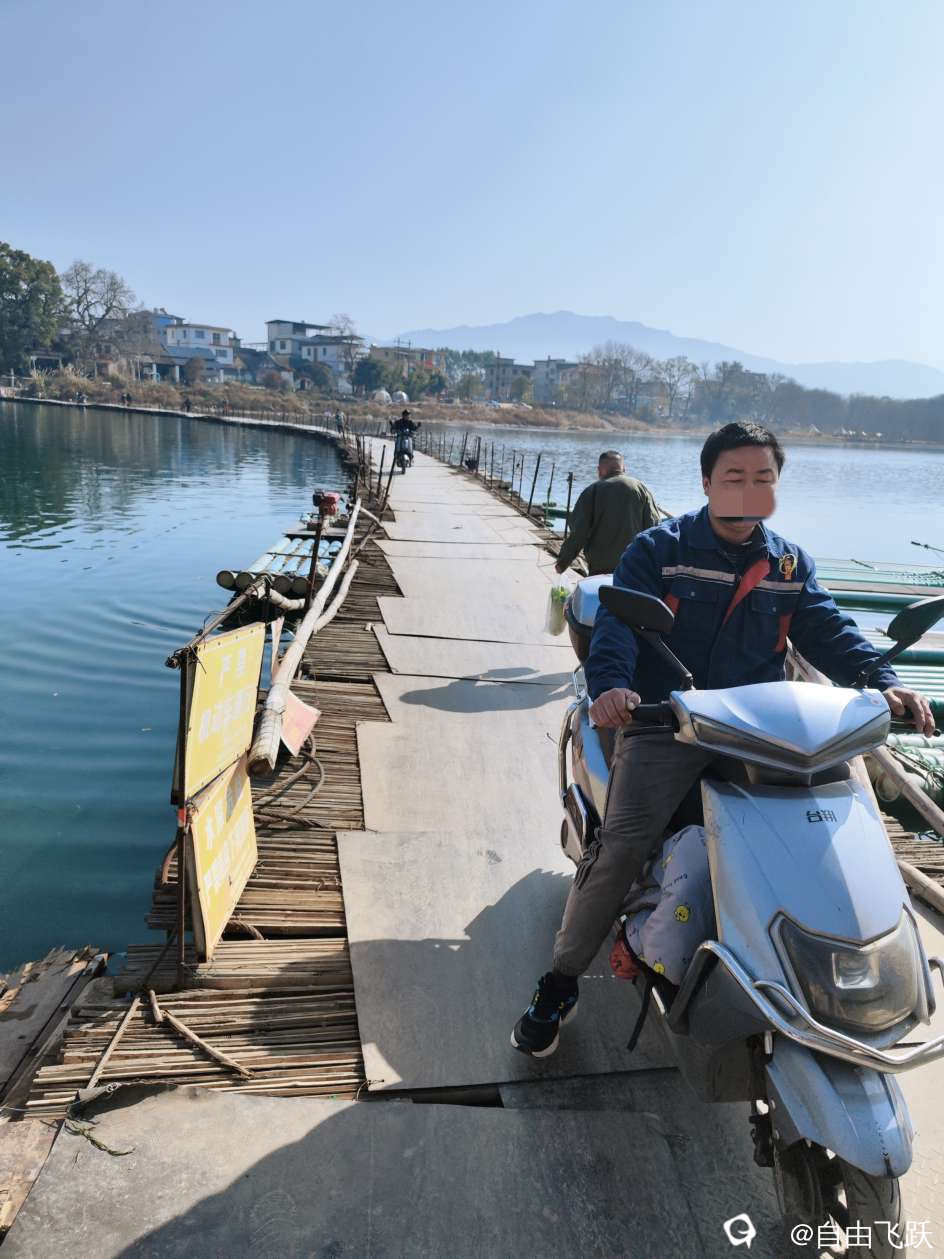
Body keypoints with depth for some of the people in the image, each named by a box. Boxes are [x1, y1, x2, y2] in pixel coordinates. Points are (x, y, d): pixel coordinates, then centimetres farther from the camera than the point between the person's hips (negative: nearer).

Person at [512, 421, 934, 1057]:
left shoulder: (791, 563, 16)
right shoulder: (659, 548, 1)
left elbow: (828, 630, 9)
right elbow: (618, 620, -13)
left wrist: (884, 681, -10)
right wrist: (611, 684, -33)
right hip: (663, 724, -4)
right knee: (621, 847, -19)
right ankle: (559, 983, 1)